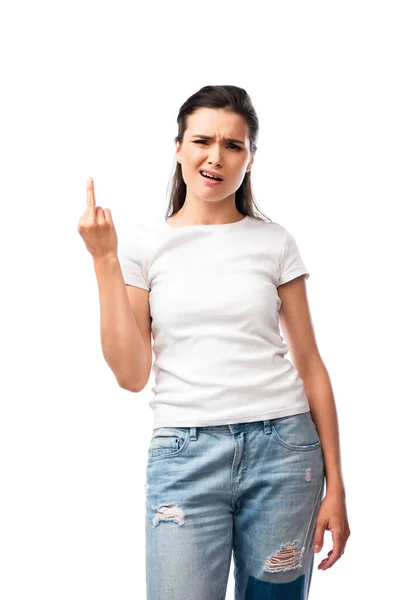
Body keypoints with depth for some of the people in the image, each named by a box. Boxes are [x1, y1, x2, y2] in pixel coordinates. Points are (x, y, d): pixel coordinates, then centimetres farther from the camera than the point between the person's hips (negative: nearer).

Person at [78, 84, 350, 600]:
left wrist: (335, 485, 3)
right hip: (185, 454, -1)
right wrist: (104, 260, -8)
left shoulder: (274, 242, 4)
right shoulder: (144, 241, 2)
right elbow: (131, 374, -3)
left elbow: (310, 365, 6)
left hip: (283, 446, 1)